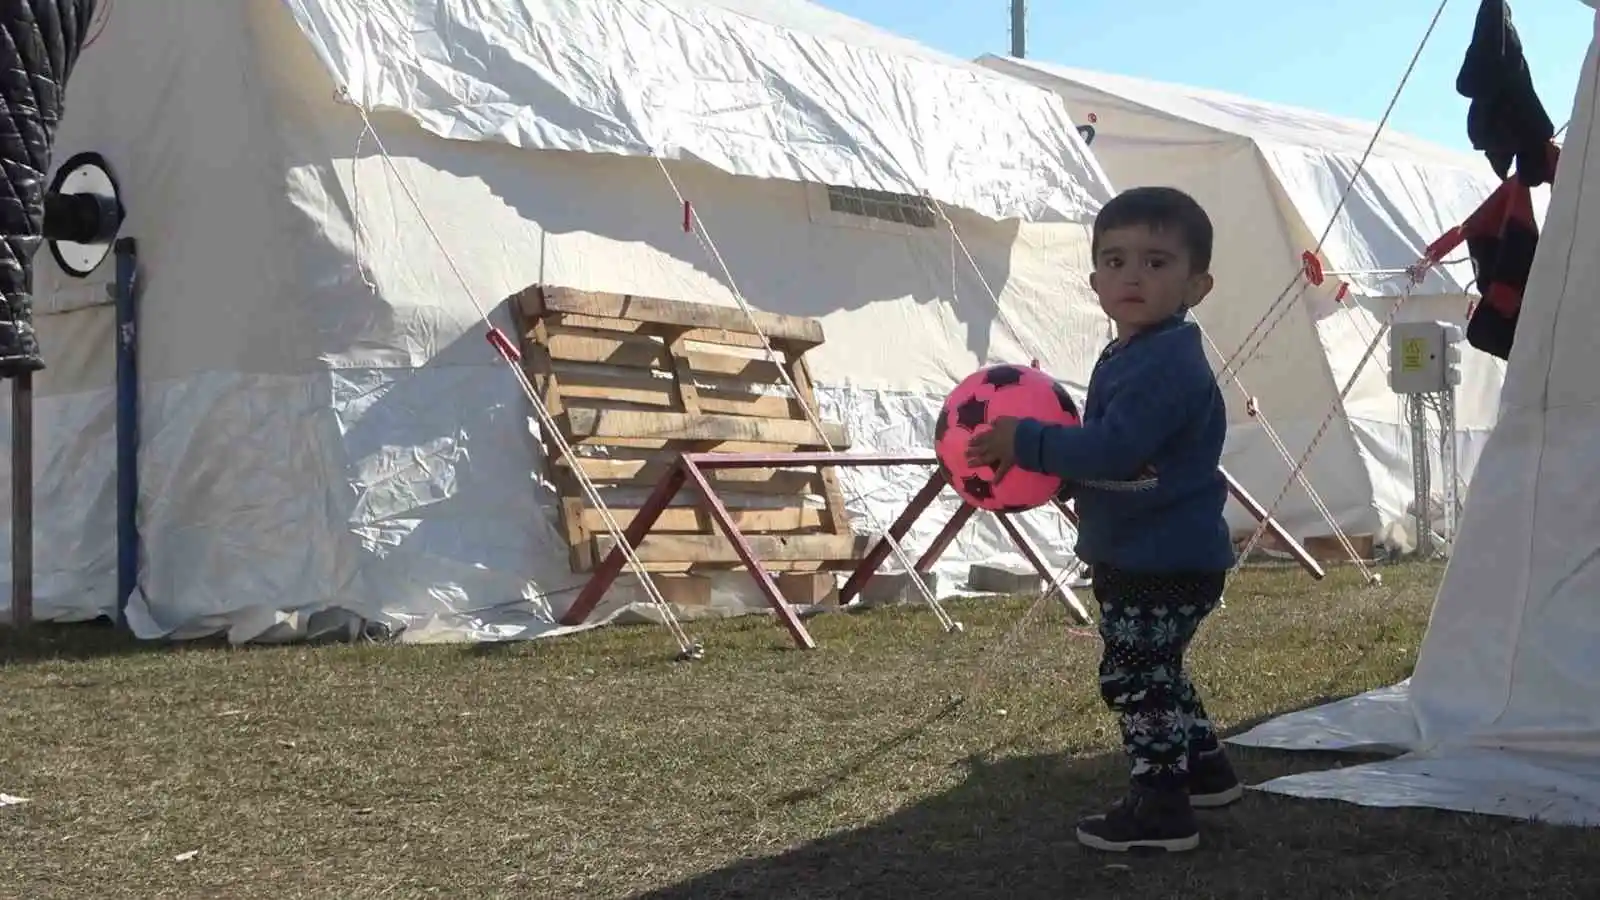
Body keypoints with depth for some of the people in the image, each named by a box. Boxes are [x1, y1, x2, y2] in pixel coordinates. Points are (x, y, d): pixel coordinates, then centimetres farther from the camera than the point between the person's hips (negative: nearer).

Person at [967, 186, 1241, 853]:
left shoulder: (1167, 361, -22)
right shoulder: (1128, 356, 12)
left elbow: (1112, 448, -31)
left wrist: (1026, 442, -23)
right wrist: (1043, 465, 7)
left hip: (1165, 563, -11)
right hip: (1142, 555, 11)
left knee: (1133, 674, -6)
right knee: (1152, 670, 23)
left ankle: (1161, 807, 1)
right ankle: (1203, 768, 37)